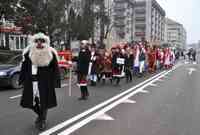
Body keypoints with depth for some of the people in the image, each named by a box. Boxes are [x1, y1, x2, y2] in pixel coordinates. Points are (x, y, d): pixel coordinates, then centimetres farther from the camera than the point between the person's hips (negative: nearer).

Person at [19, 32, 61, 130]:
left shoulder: (51, 53, -4)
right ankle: (41, 116, 38)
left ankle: (42, 120, 23)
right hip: (31, 81, 3)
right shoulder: (28, 52, 1)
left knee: (44, 102, 3)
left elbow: (55, 69, -3)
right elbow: (24, 68, 5)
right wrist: (22, 80, 5)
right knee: (33, 101, 10)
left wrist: (56, 81, -6)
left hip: (45, 82, -2)